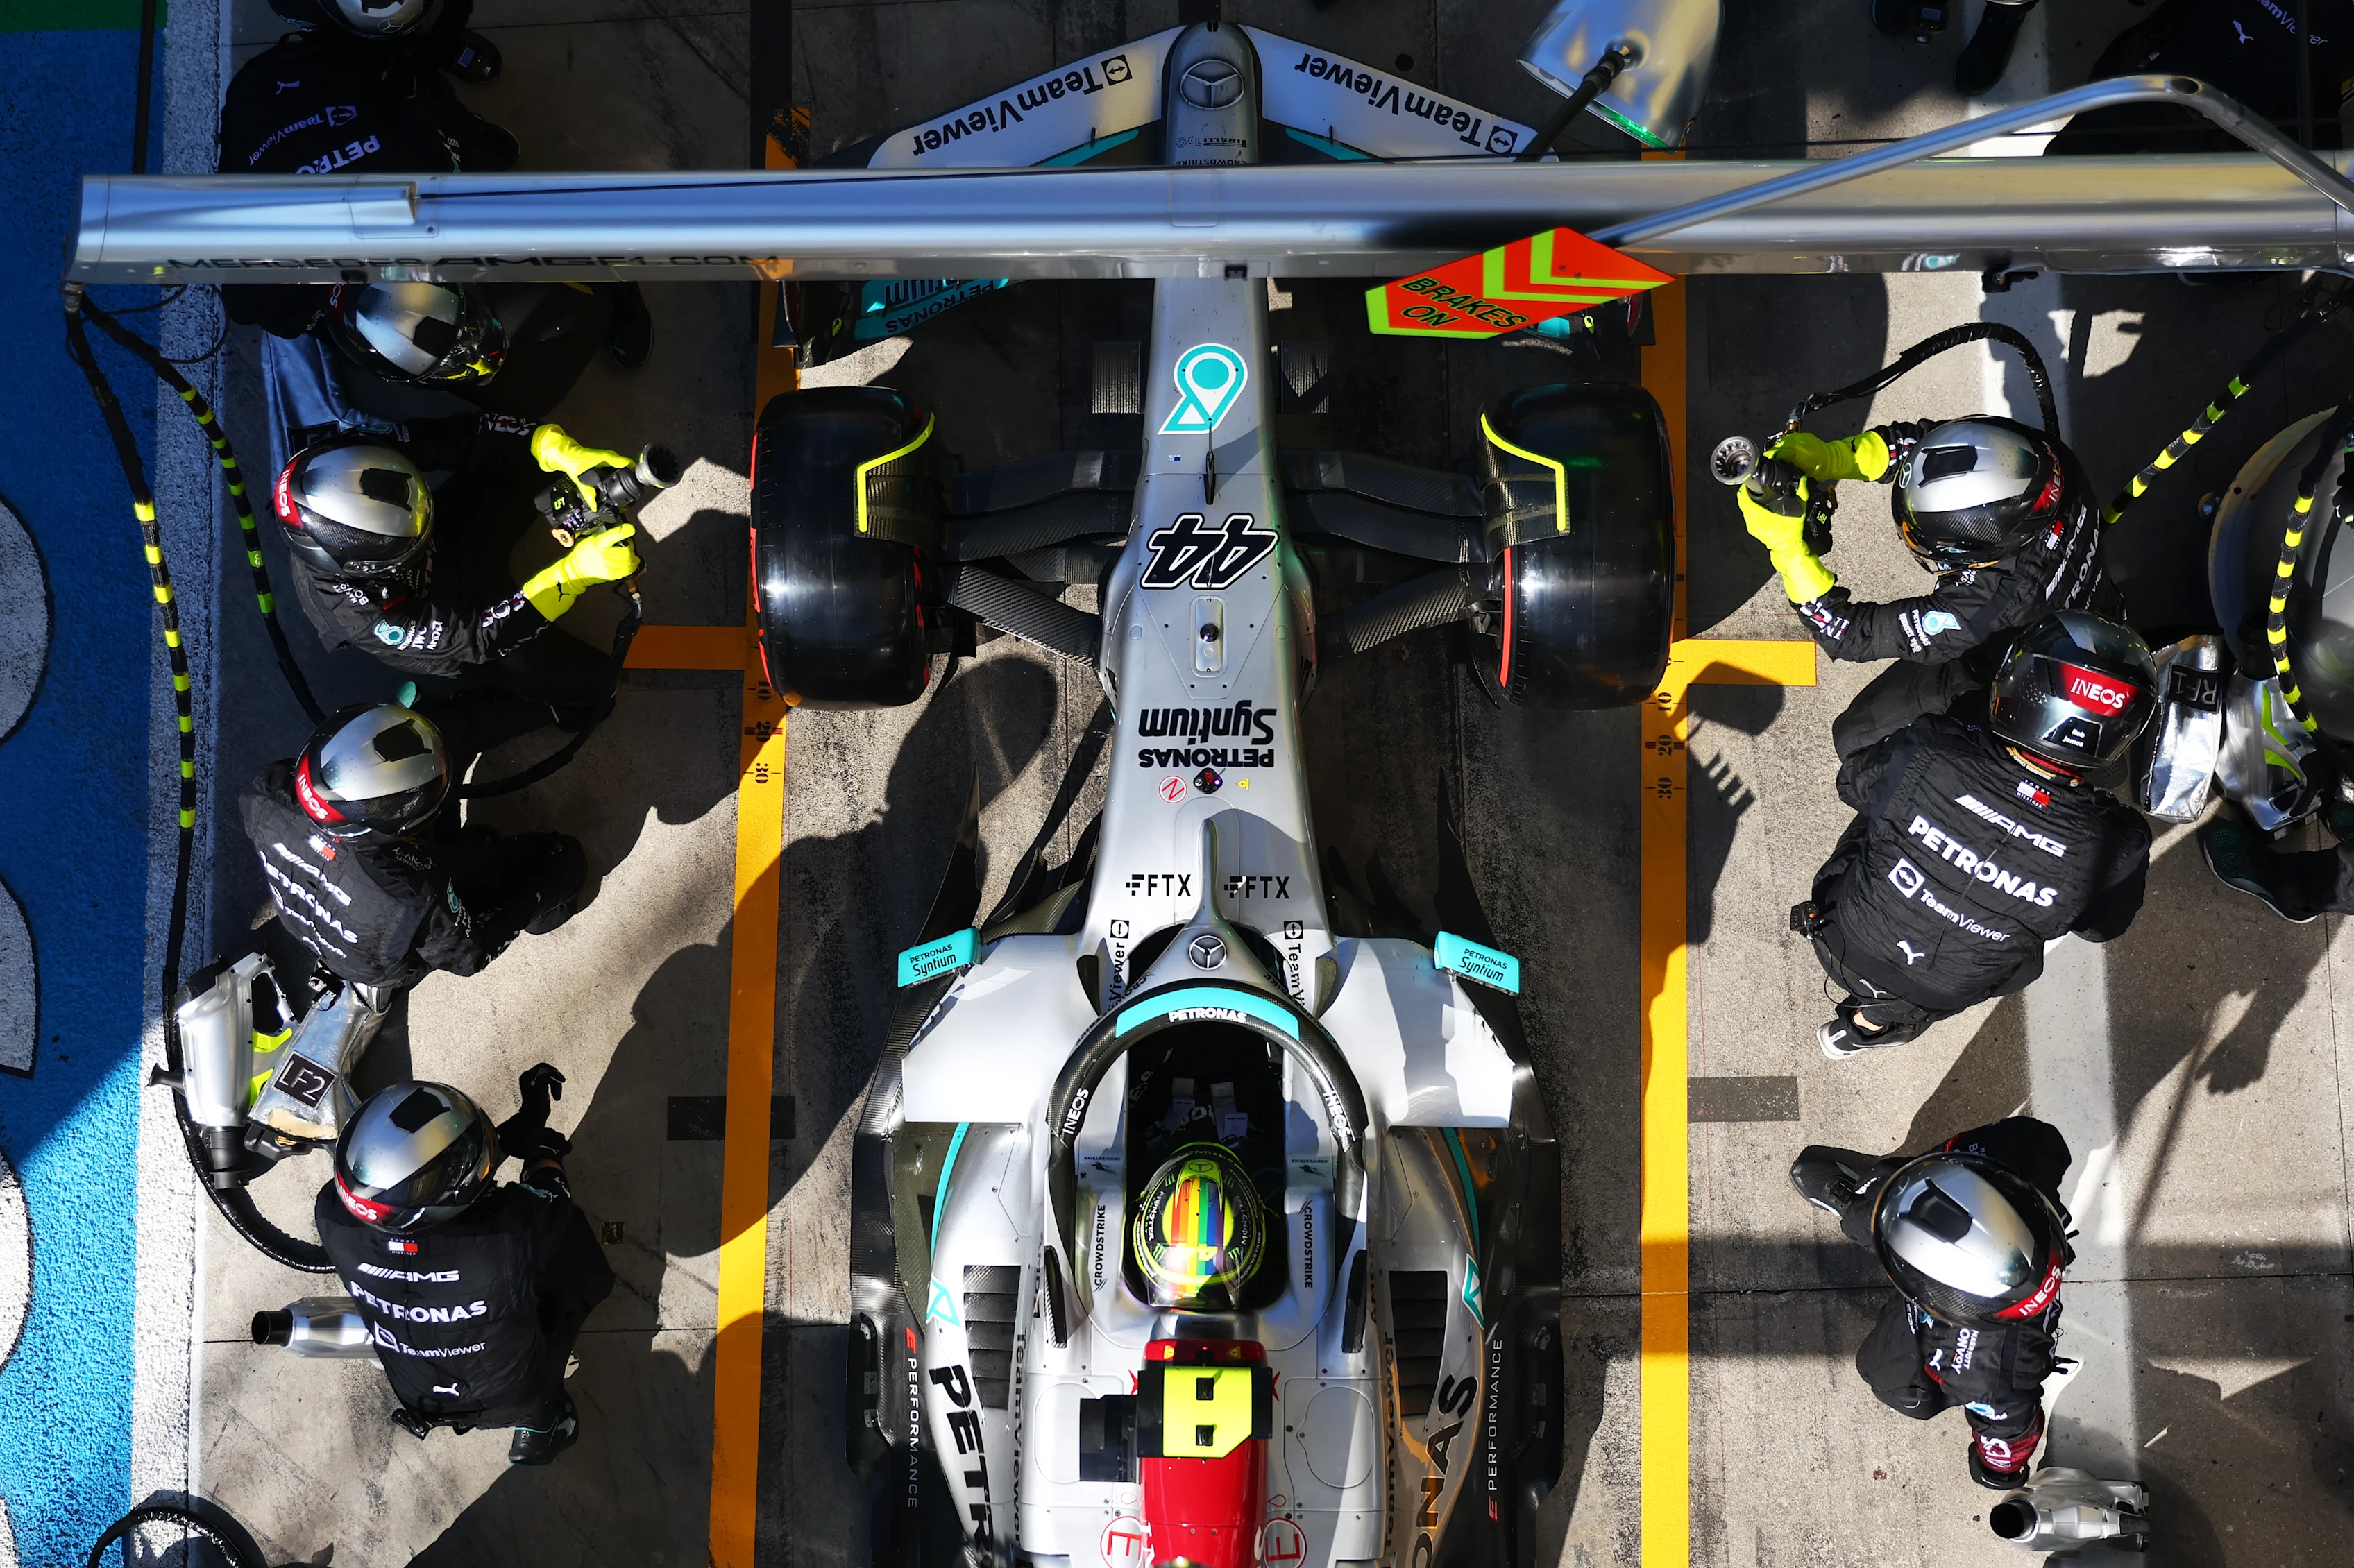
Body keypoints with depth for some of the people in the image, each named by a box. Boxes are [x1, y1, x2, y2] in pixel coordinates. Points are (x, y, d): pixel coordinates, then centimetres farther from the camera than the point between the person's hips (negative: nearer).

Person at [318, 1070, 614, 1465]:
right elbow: (550, 1194, -15)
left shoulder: (333, 1221, -31)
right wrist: (544, 1144, 5)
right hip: (509, 1397, -3)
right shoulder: (509, 1237, -41)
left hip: (416, 1399, 3)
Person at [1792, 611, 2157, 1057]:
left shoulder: (1927, 754, -31)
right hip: (1939, 994, 0)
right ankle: (1869, 1026, 44)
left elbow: (1854, 782, -8)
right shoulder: (2117, 849, -30)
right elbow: (2101, 925, -6)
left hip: (1844, 945, 0)